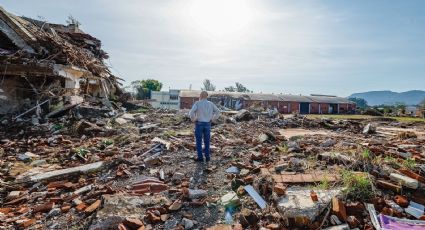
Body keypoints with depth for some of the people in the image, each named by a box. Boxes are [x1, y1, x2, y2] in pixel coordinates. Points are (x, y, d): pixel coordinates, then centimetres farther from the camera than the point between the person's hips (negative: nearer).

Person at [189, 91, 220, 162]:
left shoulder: (197, 103, -10)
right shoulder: (211, 104, 2)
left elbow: (191, 113, -22)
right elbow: (218, 112, 7)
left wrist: (193, 120, -5)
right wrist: (212, 119, 10)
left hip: (199, 124, -3)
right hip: (207, 124, 3)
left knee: (199, 142, 7)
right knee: (207, 142, 13)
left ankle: (200, 158, 9)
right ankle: (207, 157, 16)